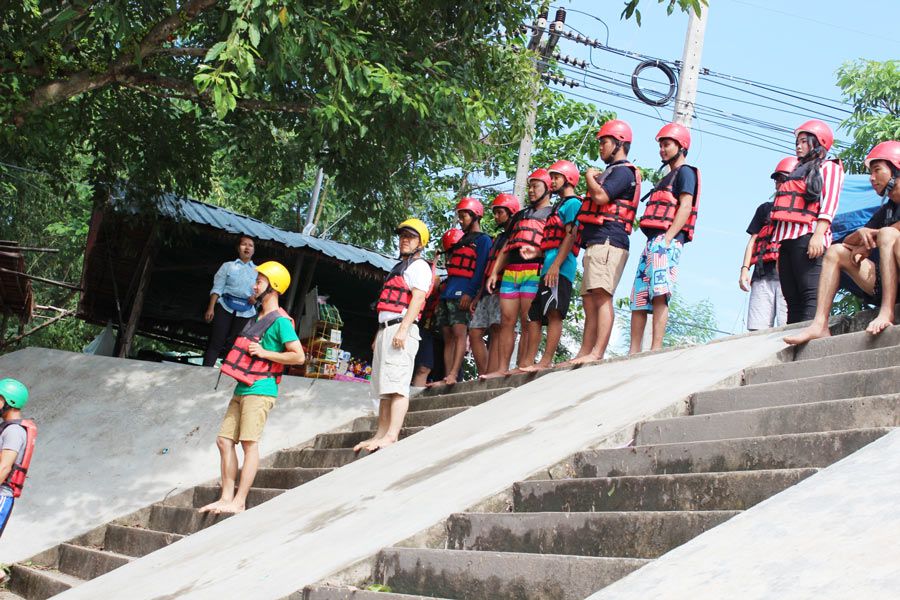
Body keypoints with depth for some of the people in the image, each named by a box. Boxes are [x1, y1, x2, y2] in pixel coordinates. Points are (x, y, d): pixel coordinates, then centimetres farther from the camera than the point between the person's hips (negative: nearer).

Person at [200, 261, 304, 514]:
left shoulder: (280, 321, -8)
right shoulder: (258, 317, 20)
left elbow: (298, 356, -15)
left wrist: (263, 353, -14)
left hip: (259, 390, -10)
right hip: (242, 389, 10)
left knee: (249, 443, -11)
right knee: (224, 441, 5)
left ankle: (239, 502, -11)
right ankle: (226, 497, 8)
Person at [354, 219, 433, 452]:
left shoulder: (419, 266, -1)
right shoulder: (400, 268, 28)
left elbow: (417, 298, -15)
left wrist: (402, 329, -26)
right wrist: (379, 335, 23)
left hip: (401, 328, -10)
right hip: (386, 328, 10)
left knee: (397, 384, -17)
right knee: (384, 387, 6)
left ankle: (391, 435, -25)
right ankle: (381, 434, 6)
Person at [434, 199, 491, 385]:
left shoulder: (482, 240, 1)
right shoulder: (461, 240, 26)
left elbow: (480, 269, -10)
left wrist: (469, 293, -20)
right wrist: (442, 292, 19)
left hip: (462, 294, -9)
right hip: (447, 293, 9)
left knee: (460, 333, -16)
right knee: (448, 337, 3)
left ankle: (452, 376, -26)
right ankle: (448, 378, 0)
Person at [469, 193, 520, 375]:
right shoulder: (498, 239, 29)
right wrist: (478, 296, 22)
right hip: (488, 292, 9)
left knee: (497, 332, -18)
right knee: (475, 333, 0)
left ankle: (491, 377, -27)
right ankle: (484, 377, -2)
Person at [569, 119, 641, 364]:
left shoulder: (623, 171, -4)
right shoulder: (611, 172, 28)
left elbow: (601, 196, -17)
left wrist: (590, 176, 0)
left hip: (608, 241, -11)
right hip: (596, 244, 11)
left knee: (601, 295, -19)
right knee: (590, 300, 7)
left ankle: (597, 353, -28)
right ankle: (584, 353, 6)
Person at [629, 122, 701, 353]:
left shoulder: (685, 172, 3)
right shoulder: (666, 178, 30)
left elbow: (685, 207, -10)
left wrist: (667, 238, -20)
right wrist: (652, 243, 17)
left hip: (667, 240, -10)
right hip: (653, 242, 10)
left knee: (659, 295, -20)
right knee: (639, 299, 3)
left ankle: (656, 349, -27)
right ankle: (633, 353, 2)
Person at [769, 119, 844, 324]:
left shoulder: (828, 167, 11)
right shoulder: (797, 173, 32)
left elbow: (829, 202, -5)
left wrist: (818, 235, -19)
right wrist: (778, 245, 17)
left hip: (808, 236, -7)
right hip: (786, 238, 8)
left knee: (810, 295, -18)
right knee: (792, 298, -2)